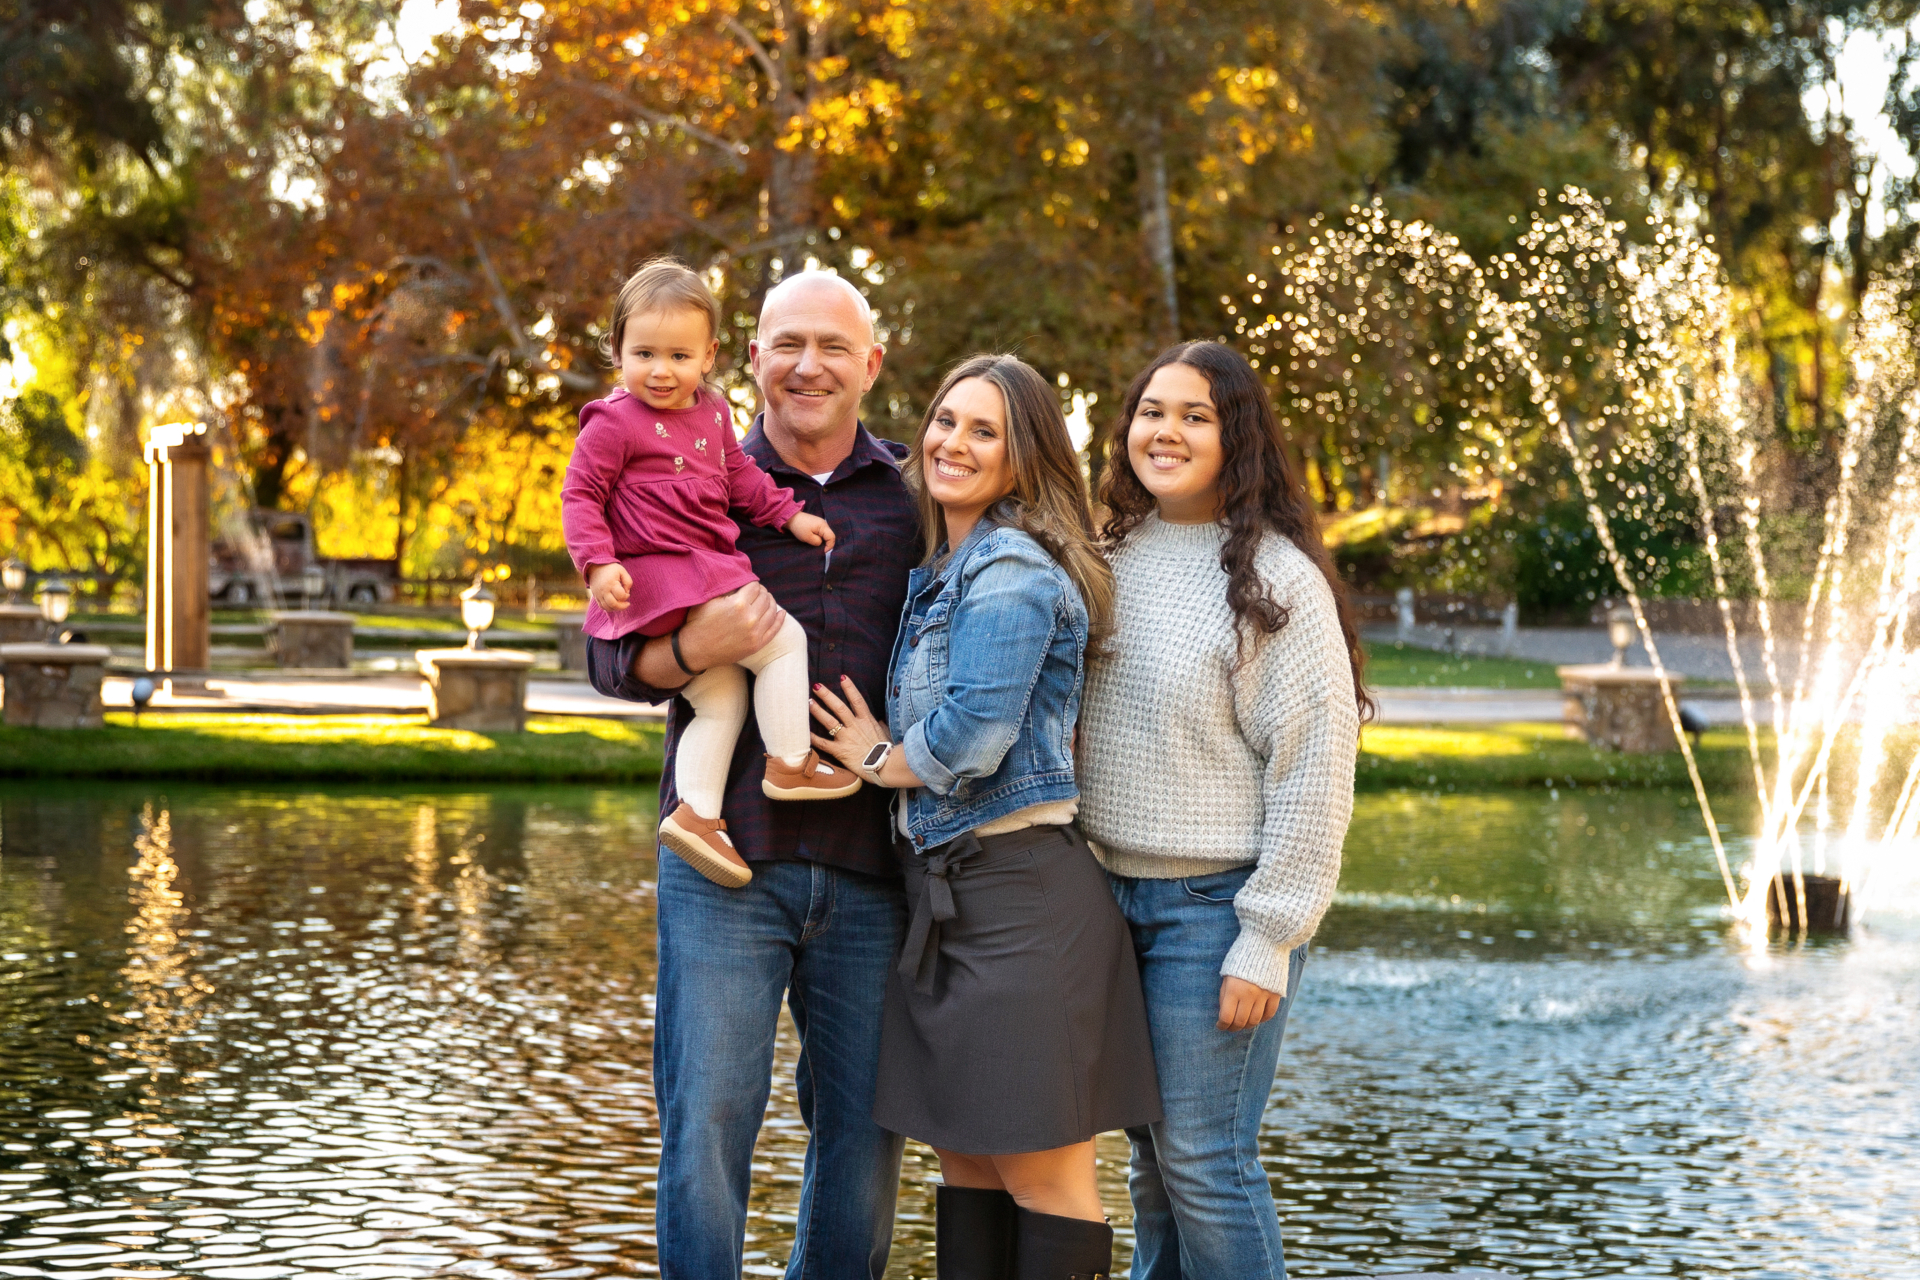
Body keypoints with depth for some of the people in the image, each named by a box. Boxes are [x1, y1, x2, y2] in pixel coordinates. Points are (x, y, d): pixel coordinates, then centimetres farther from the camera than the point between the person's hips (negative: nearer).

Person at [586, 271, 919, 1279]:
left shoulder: (915, 498, 9)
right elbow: (607, 654, 4)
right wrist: (691, 651, -17)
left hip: (870, 867, 2)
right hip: (726, 858, -2)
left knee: (865, 1136, 9)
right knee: (706, 1127, -3)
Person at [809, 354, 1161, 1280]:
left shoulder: (1012, 569, -13)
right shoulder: (940, 570, 17)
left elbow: (971, 741, -20)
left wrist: (877, 759, -3)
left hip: (1022, 890, -10)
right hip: (946, 890, 10)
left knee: (1040, 1169, -3)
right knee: (965, 1158, 13)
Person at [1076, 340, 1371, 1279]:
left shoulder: (1274, 577, -9)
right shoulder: (1112, 558, 10)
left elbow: (1315, 765, -12)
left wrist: (1268, 938, -15)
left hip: (1215, 903, -6)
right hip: (1113, 892, 6)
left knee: (1204, 1158, -5)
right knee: (1151, 1154, 12)